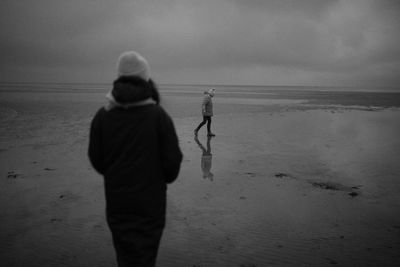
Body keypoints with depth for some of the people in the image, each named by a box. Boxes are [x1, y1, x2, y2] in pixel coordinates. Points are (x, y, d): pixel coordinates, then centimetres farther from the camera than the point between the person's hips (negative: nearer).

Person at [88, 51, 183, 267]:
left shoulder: (103, 115, -4)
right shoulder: (158, 115, -11)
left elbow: (96, 160, 1)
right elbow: (172, 159, -10)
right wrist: (164, 177, 12)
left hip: (117, 202, 3)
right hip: (150, 202, -2)